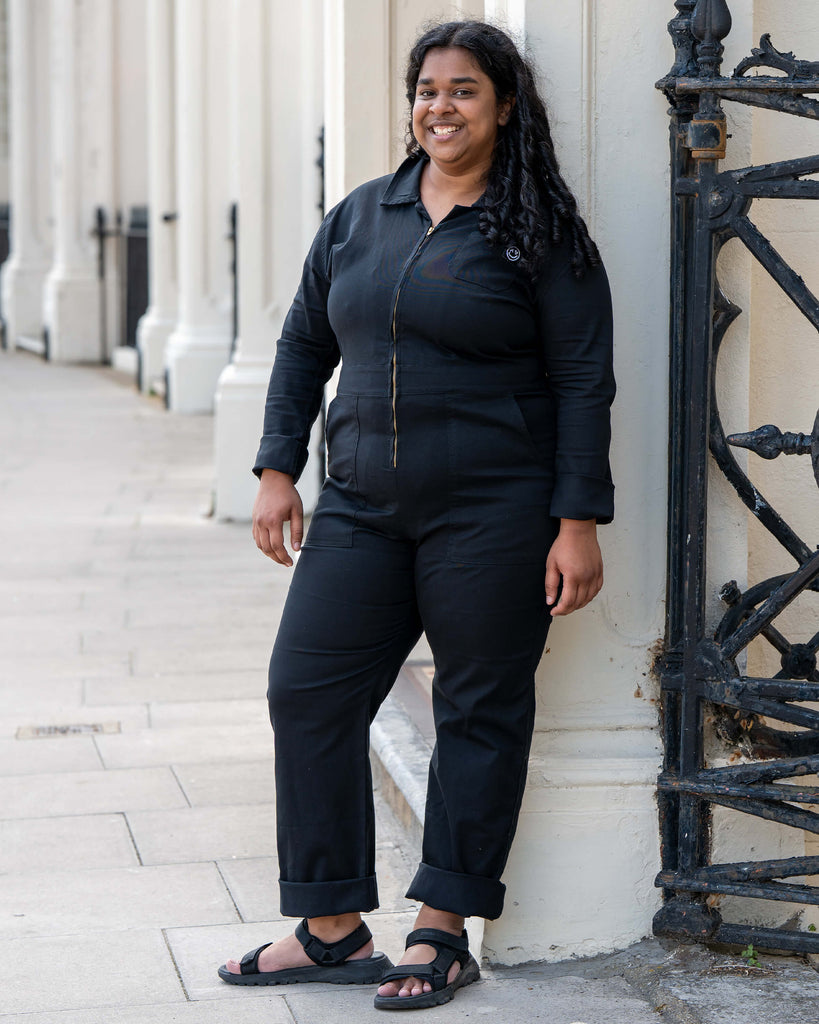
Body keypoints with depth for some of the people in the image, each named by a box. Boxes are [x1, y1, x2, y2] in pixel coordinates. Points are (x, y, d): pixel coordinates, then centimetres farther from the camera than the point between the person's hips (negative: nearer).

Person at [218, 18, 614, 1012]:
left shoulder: (541, 233, -3)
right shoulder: (358, 217, 11)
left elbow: (582, 384, -5)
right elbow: (304, 346, 17)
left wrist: (579, 522, -10)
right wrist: (277, 469, 9)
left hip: (492, 513, -5)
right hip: (362, 509, 5)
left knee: (479, 713, 3)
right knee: (307, 694, 0)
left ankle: (442, 932, 14)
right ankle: (333, 929, 11)